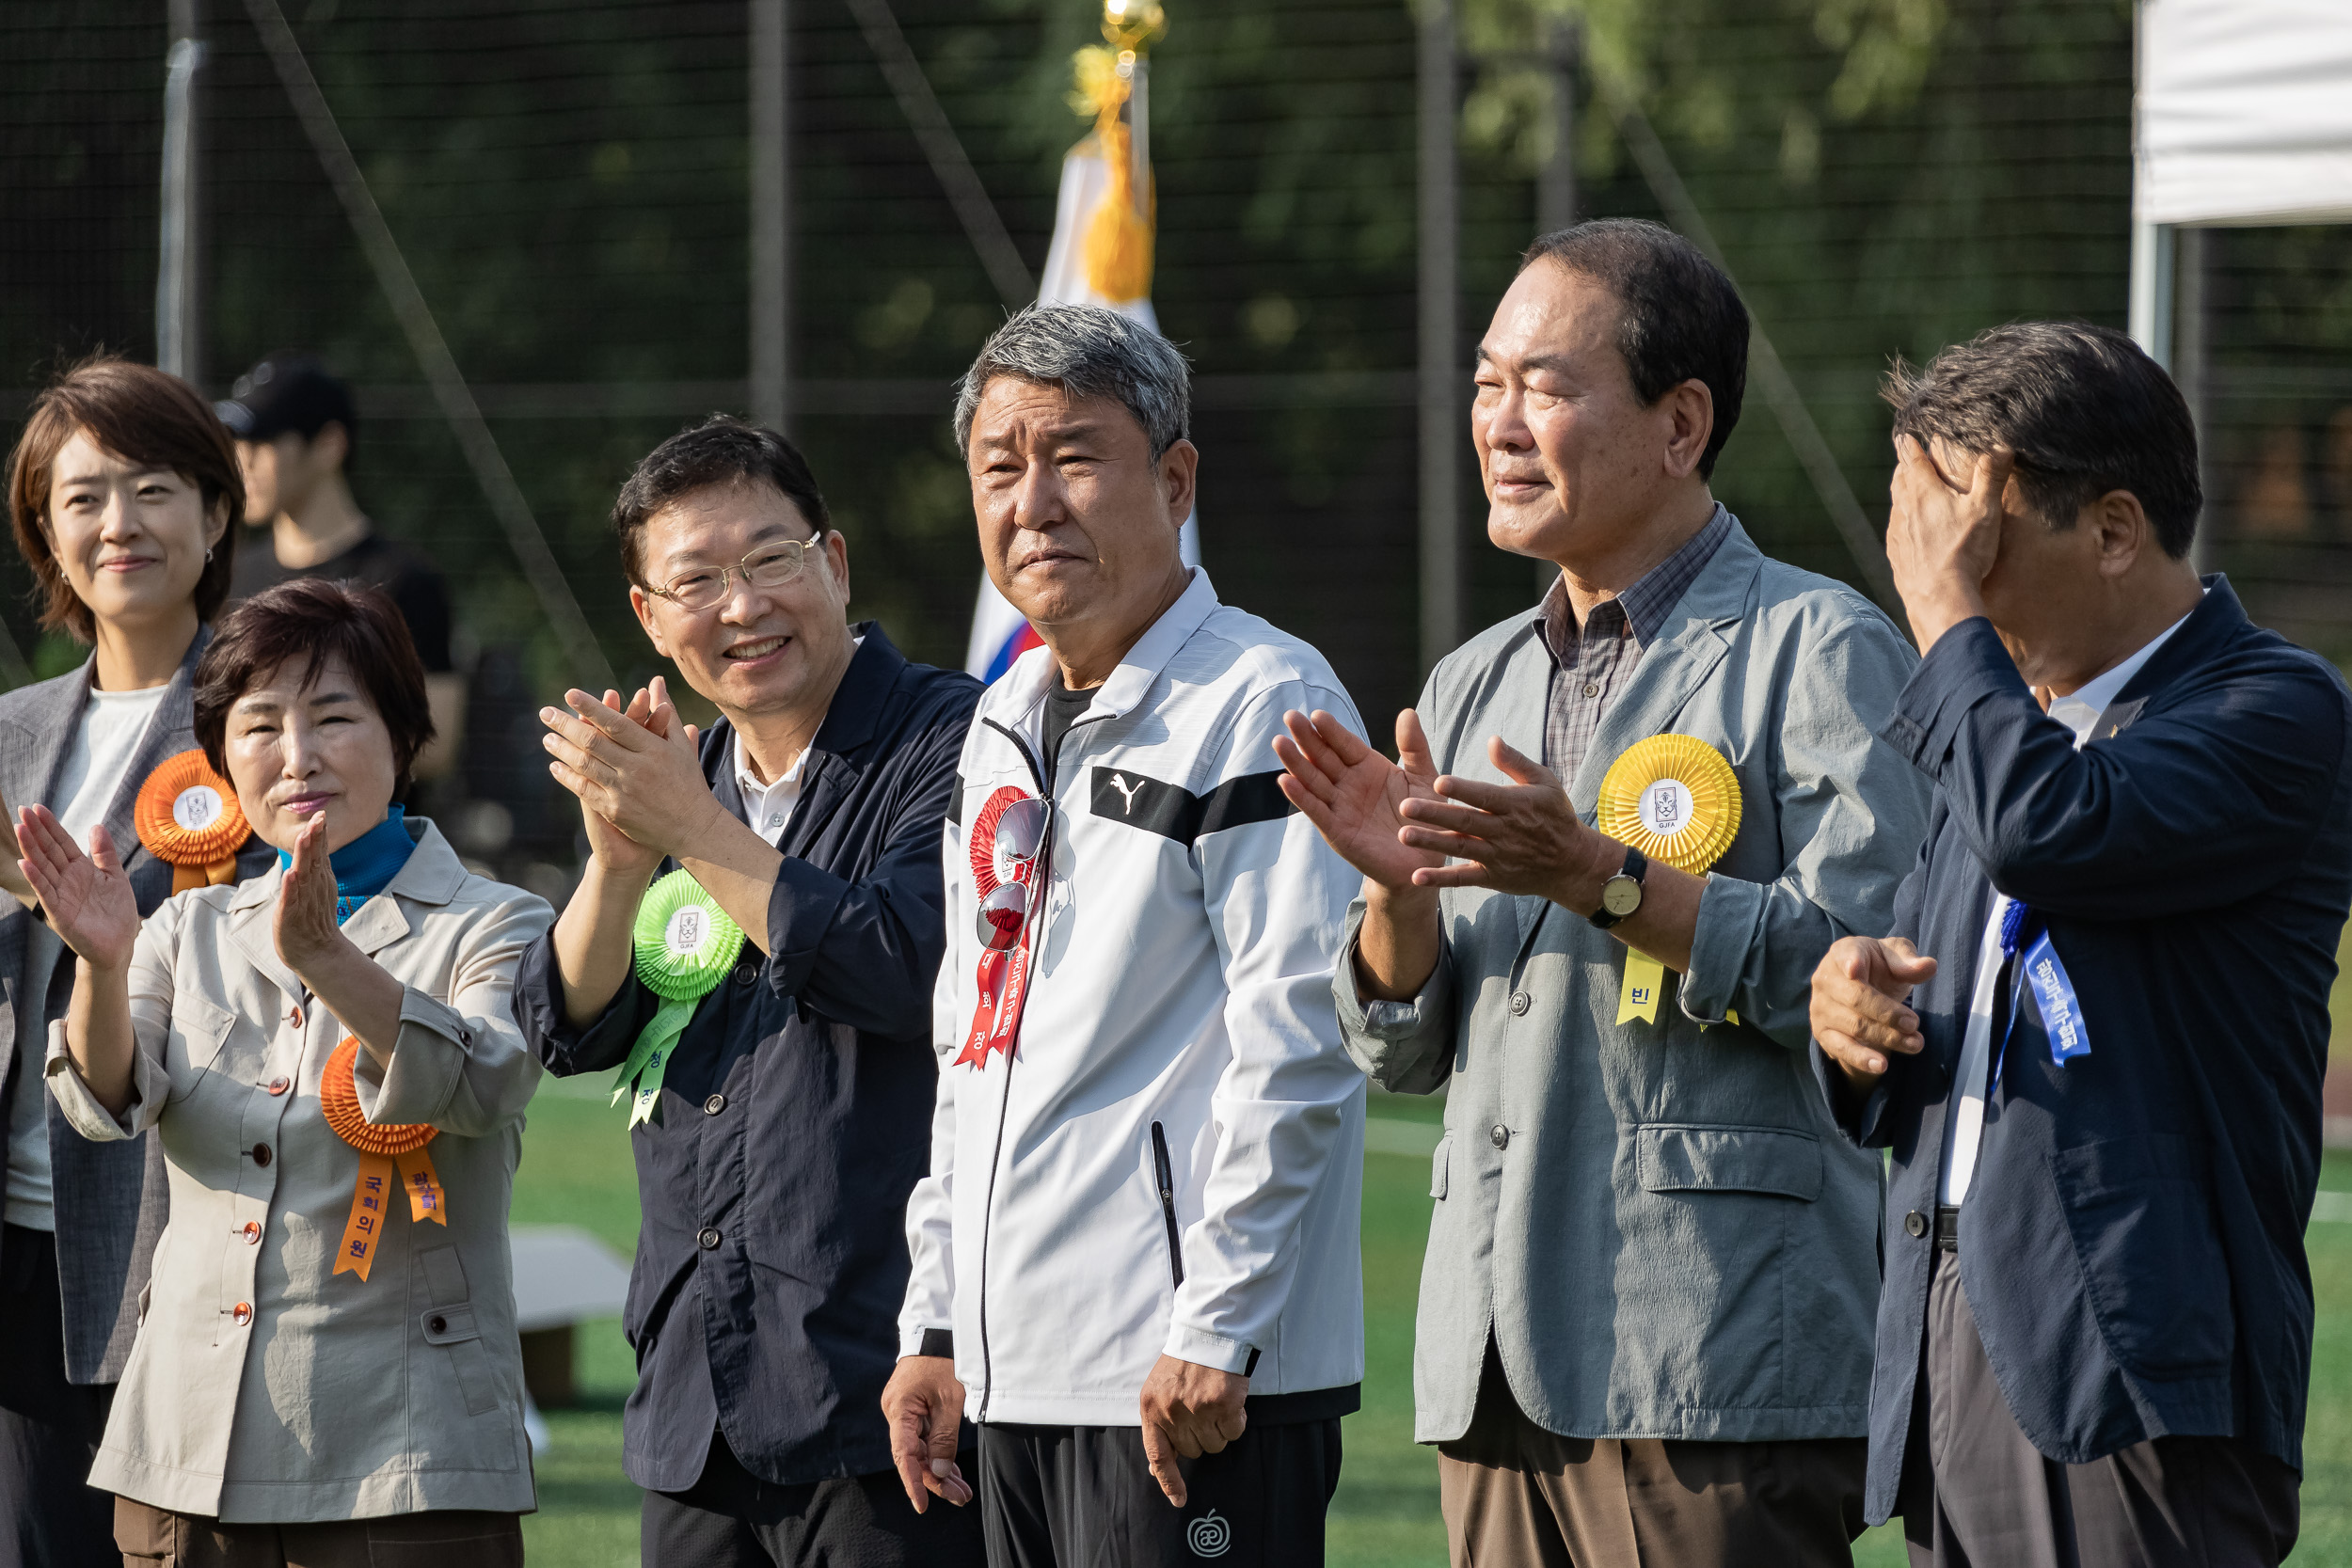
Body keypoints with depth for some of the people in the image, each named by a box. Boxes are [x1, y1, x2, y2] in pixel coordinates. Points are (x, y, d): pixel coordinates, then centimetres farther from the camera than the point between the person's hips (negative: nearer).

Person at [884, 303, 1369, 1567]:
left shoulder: (1264, 704, -8)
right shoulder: (1004, 731, 18)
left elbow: (1297, 1047, -14)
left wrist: (1215, 1333, -17)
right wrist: (937, 1328, 18)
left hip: (1192, 1379, -8)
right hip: (1018, 1368, 8)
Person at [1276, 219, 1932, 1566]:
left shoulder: (1821, 653, -3)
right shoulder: (1473, 687, 19)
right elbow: (1405, 1051, 19)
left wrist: (1602, 881, -18)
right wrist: (1401, 893, -1)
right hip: (1497, 1361, 7)